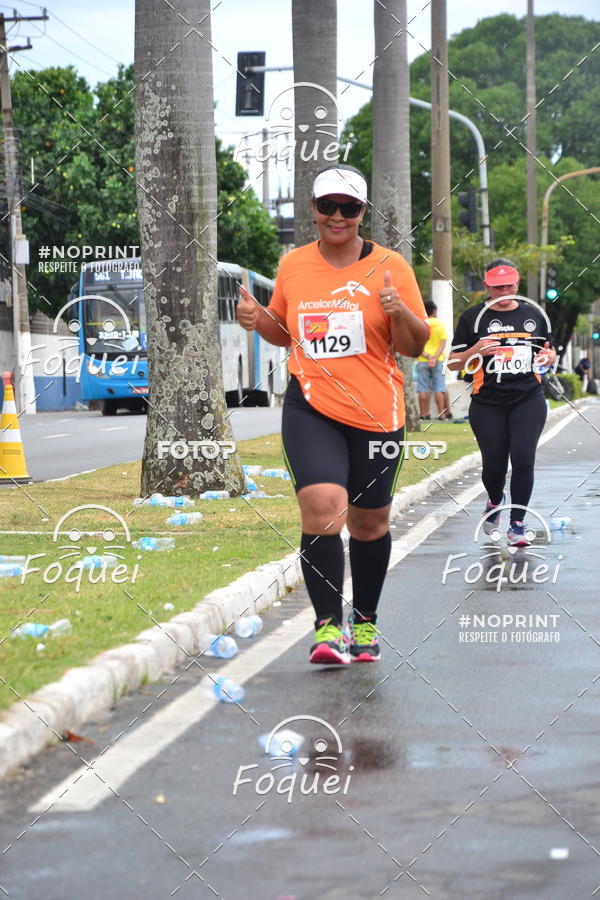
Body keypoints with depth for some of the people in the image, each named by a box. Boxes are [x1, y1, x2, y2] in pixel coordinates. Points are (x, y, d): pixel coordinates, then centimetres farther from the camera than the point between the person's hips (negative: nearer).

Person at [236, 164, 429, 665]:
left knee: (369, 520, 11)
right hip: (311, 408, 0)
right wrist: (259, 319, 0)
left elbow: (415, 346, 1)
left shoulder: (389, 266, -1)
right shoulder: (293, 266, 6)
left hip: (376, 412, 0)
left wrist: (398, 310, -19)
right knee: (322, 506, -21)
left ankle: (365, 620, 31)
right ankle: (328, 626, -17)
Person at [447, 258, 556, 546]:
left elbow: (550, 352, 21)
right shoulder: (473, 317, 3)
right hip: (488, 405, -1)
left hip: (529, 401, 1)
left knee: (523, 459, -12)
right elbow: (453, 362, 3)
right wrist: (475, 351, -17)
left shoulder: (533, 314, 11)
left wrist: (548, 356, -3)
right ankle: (494, 502, 36)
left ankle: (517, 525, -1)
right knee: (494, 465, 2)